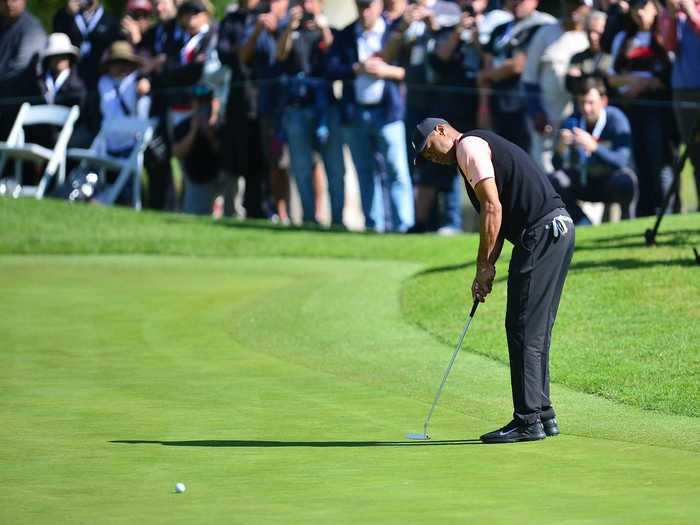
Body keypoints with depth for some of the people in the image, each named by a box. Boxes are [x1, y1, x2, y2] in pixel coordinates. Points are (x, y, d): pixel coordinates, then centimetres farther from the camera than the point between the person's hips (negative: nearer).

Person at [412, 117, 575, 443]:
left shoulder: (468, 145, -4)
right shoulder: (485, 148, 27)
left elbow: (492, 208, -13)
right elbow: (496, 216, 23)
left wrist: (484, 265, -8)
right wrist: (487, 270, 14)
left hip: (540, 232, -10)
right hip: (558, 227, 10)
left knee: (525, 330, -7)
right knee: (537, 330, 14)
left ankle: (528, 420, -6)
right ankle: (542, 414, 17)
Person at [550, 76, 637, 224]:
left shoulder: (616, 119, -19)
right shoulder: (572, 122, -9)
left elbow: (621, 161, -31)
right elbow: (558, 166, -14)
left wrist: (593, 146, -46)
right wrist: (561, 148, -37)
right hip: (584, 185, 3)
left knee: (625, 180, -37)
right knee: (551, 181, -23)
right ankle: (583, 223, -3)